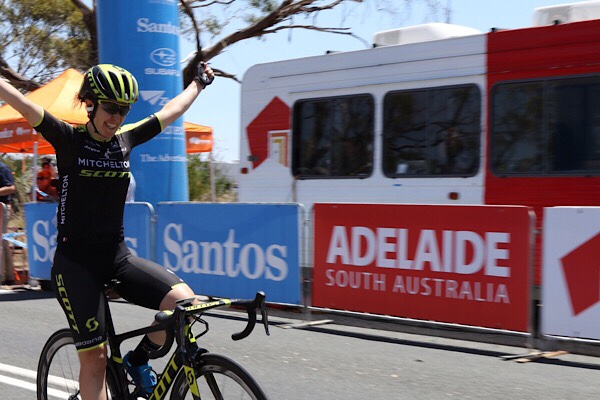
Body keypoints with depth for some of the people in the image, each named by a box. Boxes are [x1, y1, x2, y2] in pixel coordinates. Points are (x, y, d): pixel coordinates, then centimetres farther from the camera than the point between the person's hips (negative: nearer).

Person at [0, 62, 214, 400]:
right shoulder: (69, 140, -5)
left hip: (117, 257, 4)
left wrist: (199, 82, 31)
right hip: (76, 262, -4)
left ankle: (138, 360, 7)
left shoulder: (126, 139, 6)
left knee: (184, 300, -17)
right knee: (94, 355, -8)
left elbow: (171, 111, 20)